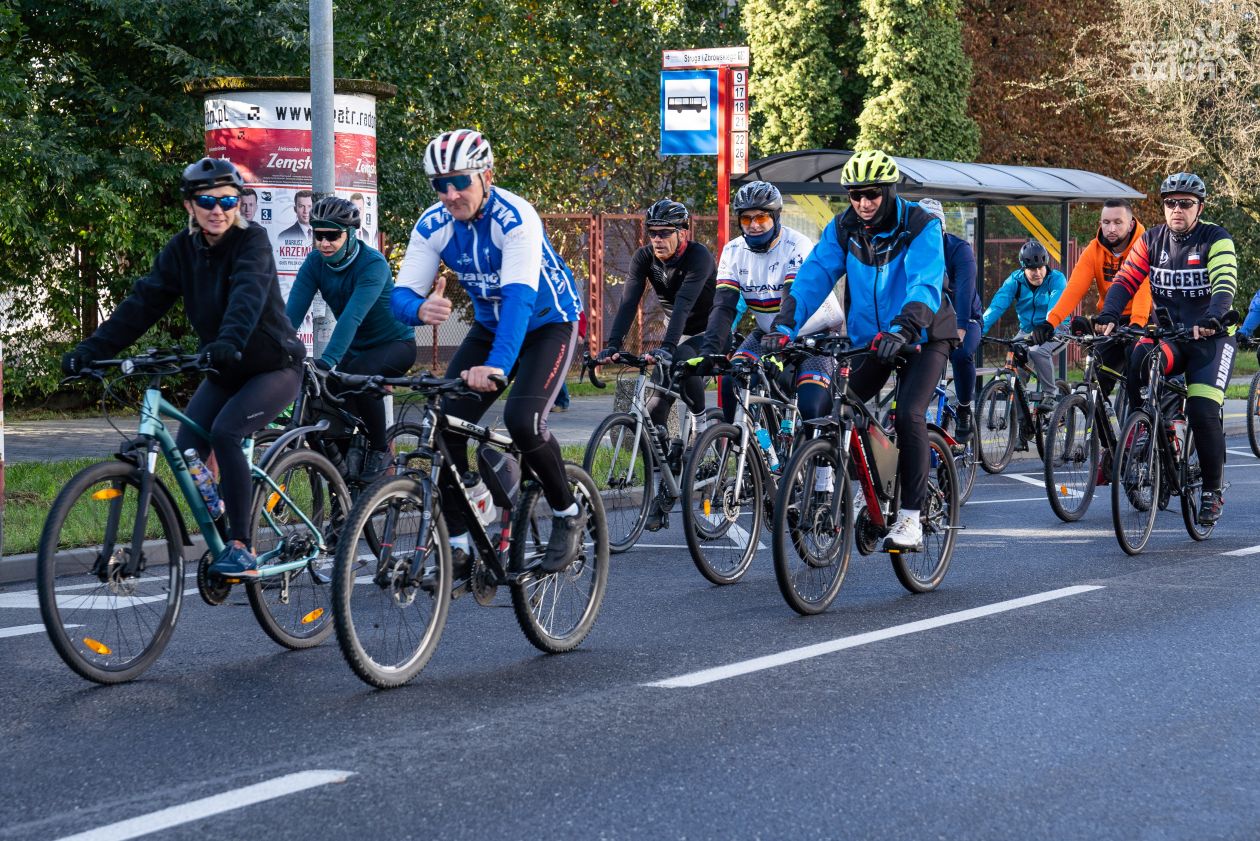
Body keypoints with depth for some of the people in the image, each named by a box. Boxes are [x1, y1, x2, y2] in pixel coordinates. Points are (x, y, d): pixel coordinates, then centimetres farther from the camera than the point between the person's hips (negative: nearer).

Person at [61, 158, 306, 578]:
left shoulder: (252, 239, -17)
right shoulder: (182, 250, -3)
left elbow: (248, 293, -36)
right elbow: (143, 302, -11)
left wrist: (230, 341, -55)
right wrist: (91, 349, -24)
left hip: (273, 366, -5)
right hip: (225, 372, 6)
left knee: (224, 433, -28)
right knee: (186, 451, -14)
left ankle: (241, 548, -24)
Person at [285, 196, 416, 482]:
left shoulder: (373, 264, -27)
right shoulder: (315, 262, -11)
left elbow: (352, 316, -39)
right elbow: (292, 312, -20)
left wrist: (326, 361, -51)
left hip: (395, 343, -5)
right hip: (357, 347, 5)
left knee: (359, 373, -33)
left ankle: (379, 450, -13)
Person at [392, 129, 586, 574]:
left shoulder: (515, 218, -30)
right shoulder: (433, 225, -14)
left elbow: (520, 296, -41)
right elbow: (401, 294, -18)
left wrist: (496, 367, -55)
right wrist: (420, 309, -44)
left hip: (548, 324, -5)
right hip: (490, 326, 5)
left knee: (522, 420, -27)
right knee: (445, 424, -12)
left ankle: (568, 515, -2)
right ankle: (459, 546, 0)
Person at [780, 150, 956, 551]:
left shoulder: (920, 227, -19)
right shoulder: (843, 228, -6)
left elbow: (926, 285, -33)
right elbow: (814, 276, -16)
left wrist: (901, 331, -49)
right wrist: (786, 326, -31)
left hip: (922, 337, -5)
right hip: (869, 338, 5)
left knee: (908, 414, -24)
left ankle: (910, 518, -18)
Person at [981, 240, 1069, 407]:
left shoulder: (1056, 279, -17)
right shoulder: (1015, 280, -7)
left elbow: (1056, 308, -33)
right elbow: (997, 305, -20)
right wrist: (980, 328, -35)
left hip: (1054, 331, -4)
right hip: (1027, 332, 4)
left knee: (1038, 352, -31)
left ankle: (1050, 394, -14)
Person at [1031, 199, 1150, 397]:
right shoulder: (1094, 250, -7)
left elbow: (1144, 289, -32)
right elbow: (1074, 289, -18)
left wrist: (1137, 324, -49)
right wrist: (1050, 321, -33)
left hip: (1143, 320, -4)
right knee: (1102, 379, -7)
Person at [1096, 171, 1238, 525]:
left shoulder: (1216, 240, -9)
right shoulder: (1152, 240, 3)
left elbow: (1224, 286, -23)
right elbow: (1125, 280, -5)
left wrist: (1211, 318, -43)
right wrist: (1108, 315, -24)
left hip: (1210, 337, -3)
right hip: (1167, 335, 3)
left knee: (1203, 412, -17)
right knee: (1138, 363, -31)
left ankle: (1213, 490, 0)